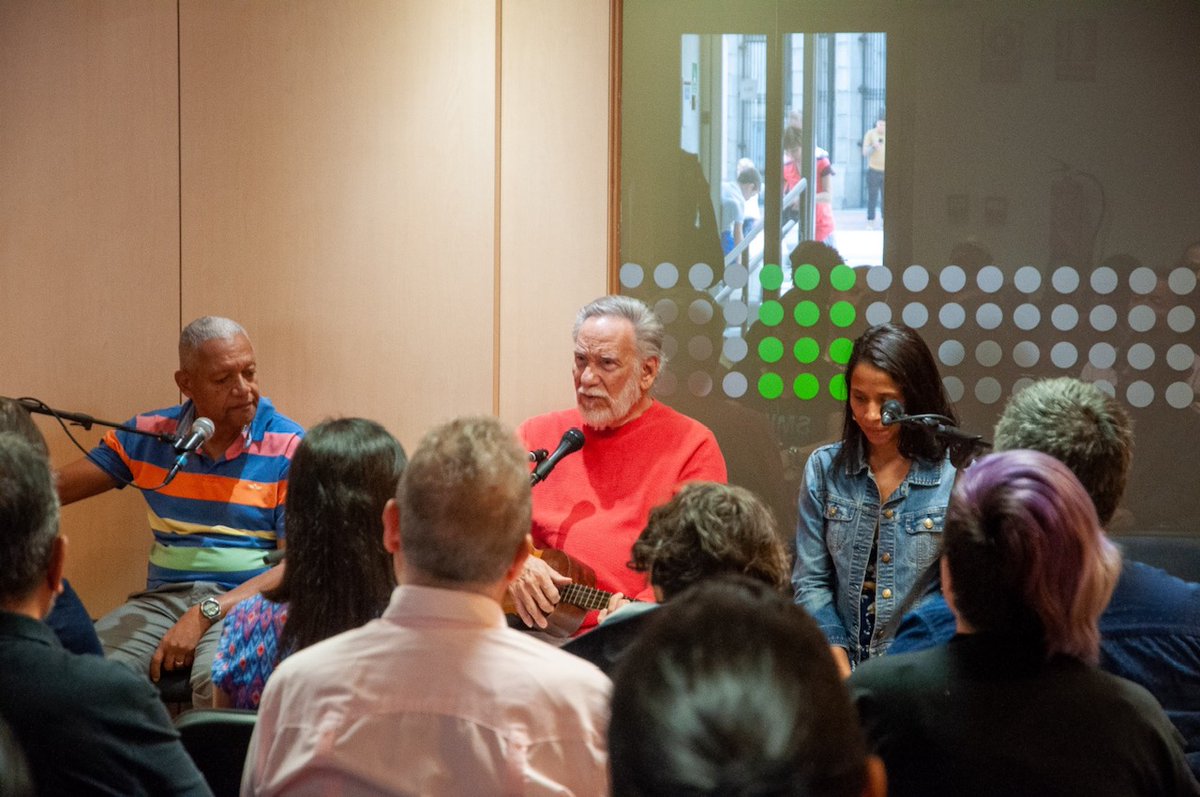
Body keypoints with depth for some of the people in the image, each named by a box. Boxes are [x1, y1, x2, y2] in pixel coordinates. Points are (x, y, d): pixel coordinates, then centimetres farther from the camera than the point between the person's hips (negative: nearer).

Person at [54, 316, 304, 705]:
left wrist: (206, 614, -17)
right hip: (163, 596, 3)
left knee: (219, 678, -37)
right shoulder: (148, 436, 9)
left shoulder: (289, 449, -2)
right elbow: (49, 490, 12)